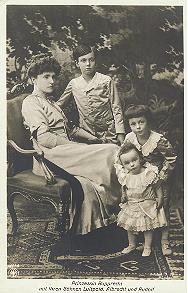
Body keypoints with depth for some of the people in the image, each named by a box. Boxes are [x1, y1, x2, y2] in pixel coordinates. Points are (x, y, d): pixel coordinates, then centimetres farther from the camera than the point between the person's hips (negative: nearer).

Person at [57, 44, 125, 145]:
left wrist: (120, 133, -6)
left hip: (109, 135, -2)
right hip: (86, 135, 2)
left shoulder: (106, 81, -1)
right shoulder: (73, 84, 6)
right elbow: (58, 104, 19)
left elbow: (116, 109, -1)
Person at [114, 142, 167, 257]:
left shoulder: (149, 173, -20)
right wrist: (124, 196, -4)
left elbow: (157, 187, -8)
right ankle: (132, 245, 39)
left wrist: (160, 199, -10)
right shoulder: (124, 176, -10)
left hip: (147, 205, -3)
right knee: (130, 226, 16)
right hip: (131, 205, 3)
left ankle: (147, 247, 30)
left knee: (148, 227, 9)